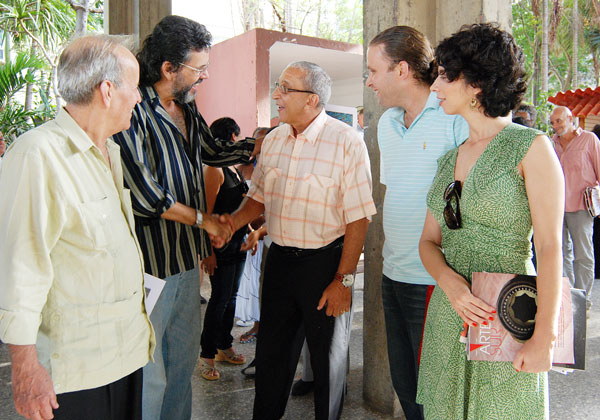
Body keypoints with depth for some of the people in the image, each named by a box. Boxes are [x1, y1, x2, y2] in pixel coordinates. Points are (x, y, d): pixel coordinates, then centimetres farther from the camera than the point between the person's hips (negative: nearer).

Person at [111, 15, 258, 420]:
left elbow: (214, 151, 25)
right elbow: (145, 197, -22)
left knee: (185, 356, 21)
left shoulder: (186, 107, 9)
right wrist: (202, 218, -9)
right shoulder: (132, 111, -18)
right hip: (151, 262, -8)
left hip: (187, 257, 9)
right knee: (148, 375, 3)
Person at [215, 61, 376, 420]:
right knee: (271, 350, 17)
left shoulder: (347, 142, -15)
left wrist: (343, 280, -16)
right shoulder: (274, 140, 5)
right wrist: (234, 221, -6)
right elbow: (260, 196, 14)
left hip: (325, 260, -5)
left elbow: (358, 217, -16)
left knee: (328, 356, 13)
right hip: (280, 258, 6)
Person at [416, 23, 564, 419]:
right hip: (448, 312, 6)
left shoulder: (531, 147, -8)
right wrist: (450, 281, -11)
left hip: (507, 317, -5)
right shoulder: (448, 160, 9)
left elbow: (550, 247, -13)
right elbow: (429, 241, 9)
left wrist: (544, 338, -17)